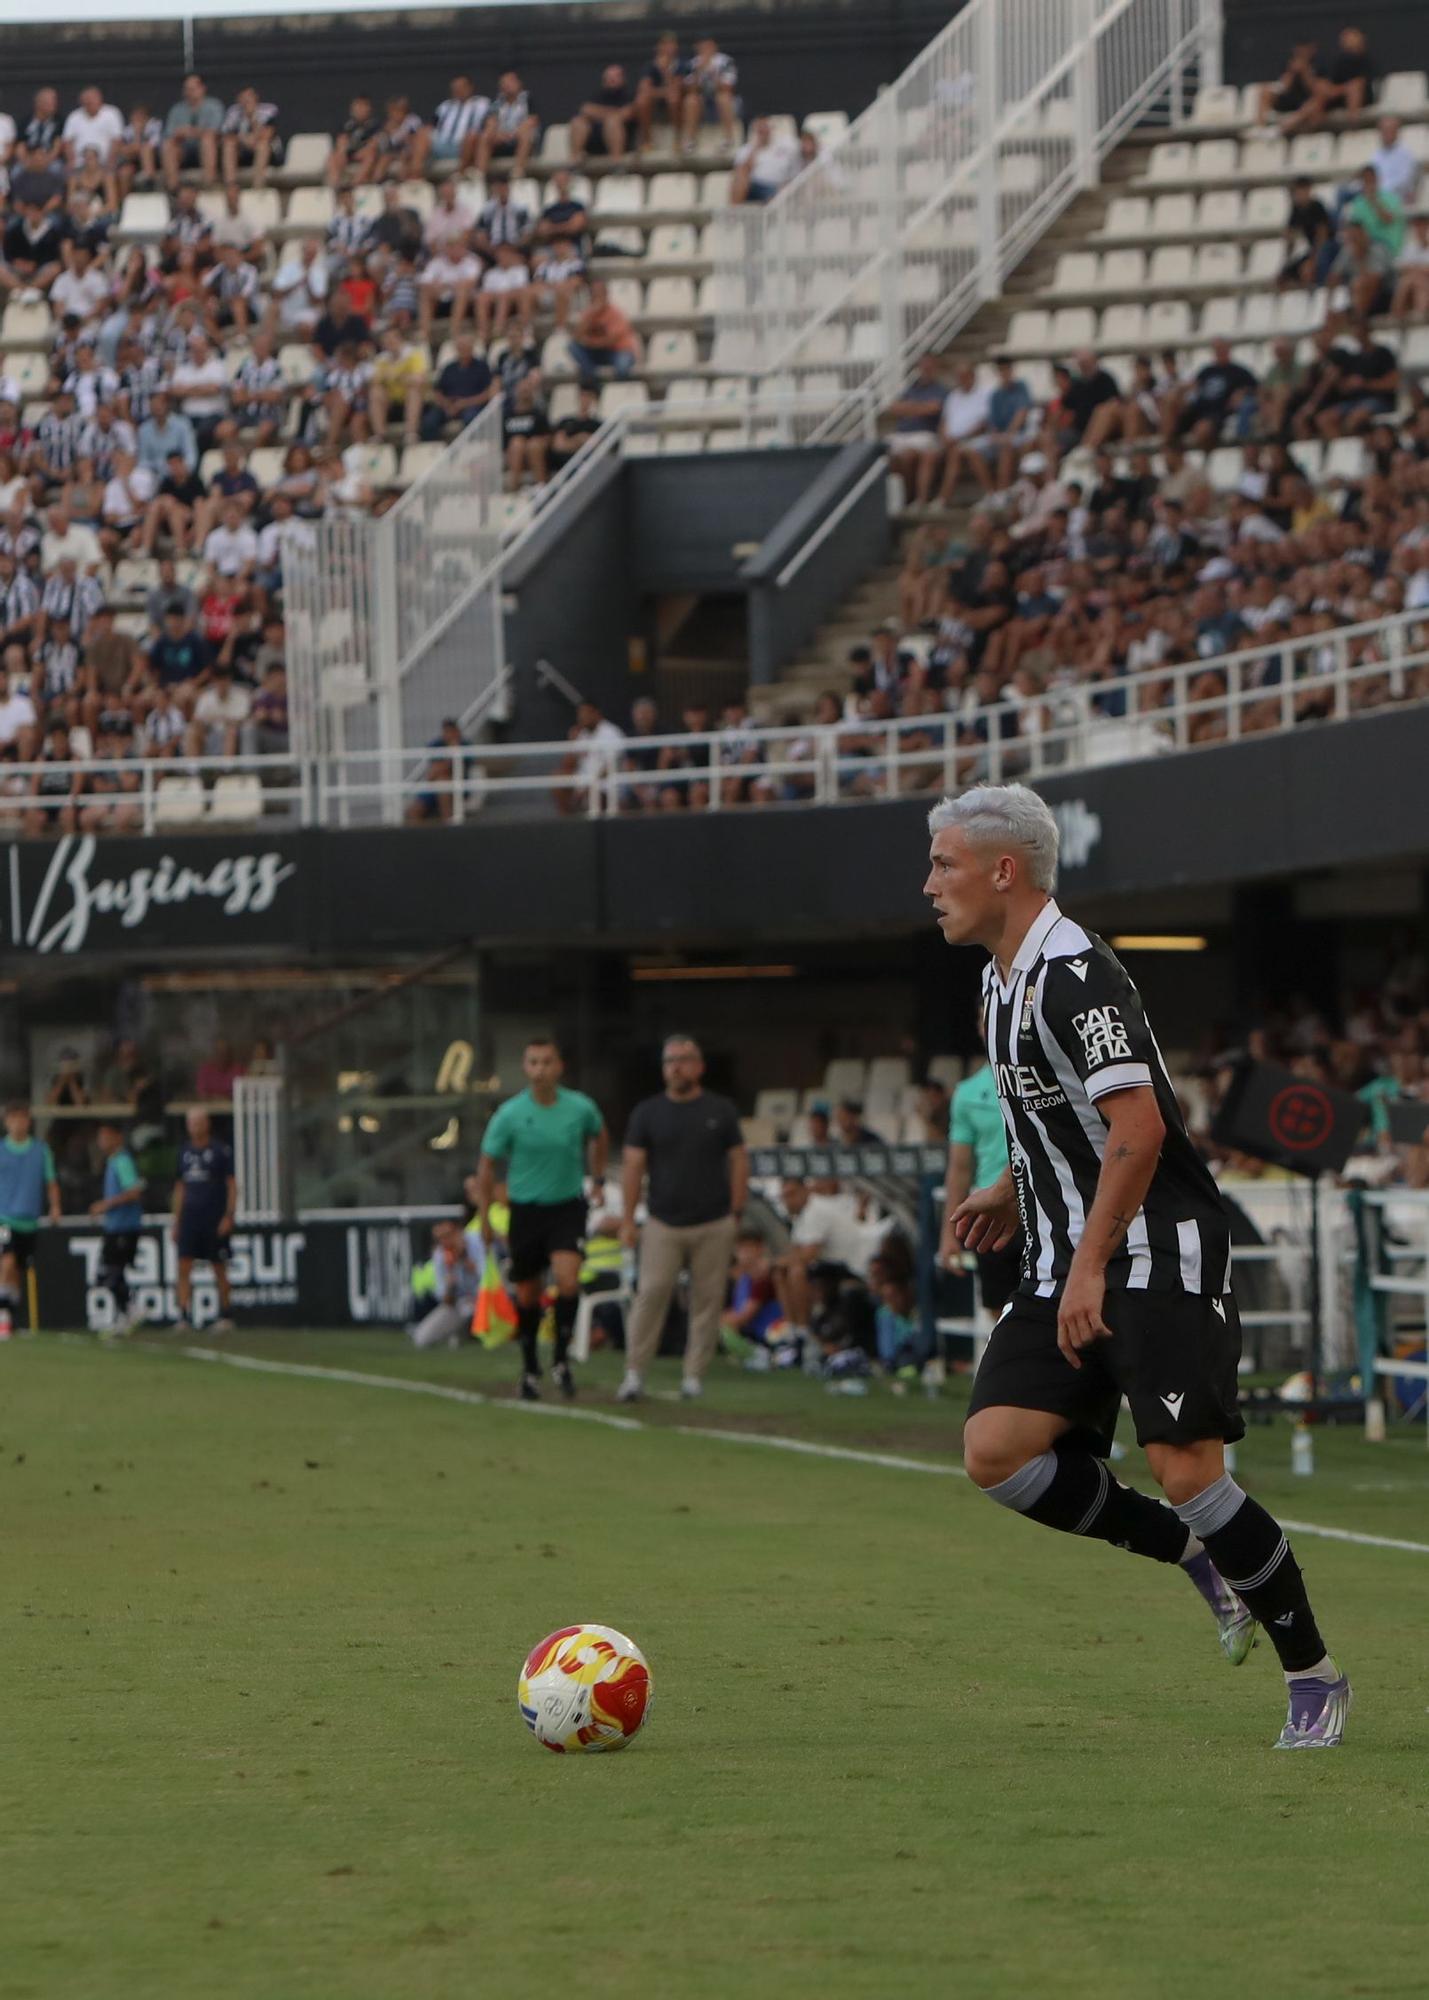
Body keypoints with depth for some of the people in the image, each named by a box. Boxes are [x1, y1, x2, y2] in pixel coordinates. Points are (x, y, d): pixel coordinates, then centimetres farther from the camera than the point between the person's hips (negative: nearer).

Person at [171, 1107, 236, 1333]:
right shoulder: (185, 1151, 12)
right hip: (190, 1217, 4)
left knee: (219, 1269, 2)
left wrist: (229, 1216, -11)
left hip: (215, 1218, -4)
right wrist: (176, 1220, 13)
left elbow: (232, 1185, -2)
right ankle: (184, 1317, -10)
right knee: (184, 1268, -7)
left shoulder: (220, 1150, -2)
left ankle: (225, 1317, 12)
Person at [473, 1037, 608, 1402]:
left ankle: (562, 1360, -5)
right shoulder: (509, 1114, -9)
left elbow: (599, 1136, 19)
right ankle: (529, 1368, 25)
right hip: (525, 1209, 0)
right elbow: (487, 1165, 1)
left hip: (567, 1207, 0)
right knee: (527, 1294, 6)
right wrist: (484, 1218, 0)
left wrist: (597, 1177, 17)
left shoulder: (581, 1108, -6)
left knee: (567, 1280, -21)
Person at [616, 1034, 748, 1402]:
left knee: (707, 1300, 0)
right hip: (663, 1224, 0)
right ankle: (635, 1375, -4)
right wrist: (628, 1221, 0)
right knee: (651, 1295, -9)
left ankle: (694, 1376, 8)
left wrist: (735, 1213, 2)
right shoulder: (647, 1112, 6)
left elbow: (738, 1161, 9)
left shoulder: (721, 1110, 6)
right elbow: (634, 1165, 5)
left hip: (714, 1224, 0)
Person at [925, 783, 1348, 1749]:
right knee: (996, 1450, -8)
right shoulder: (1005, 978, 14)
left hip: (1159, 1260, -9)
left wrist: (1089, 1268, -24)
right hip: (1068, 1268, 9)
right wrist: (1014, 1192, 22)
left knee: (1186, 1470, -15)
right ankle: (1196, 1556, 7)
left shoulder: (1075, 972, -17)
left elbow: (1138, 1126, -24)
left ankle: (1314, 1673, 0)